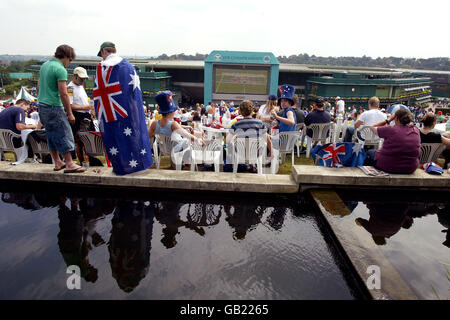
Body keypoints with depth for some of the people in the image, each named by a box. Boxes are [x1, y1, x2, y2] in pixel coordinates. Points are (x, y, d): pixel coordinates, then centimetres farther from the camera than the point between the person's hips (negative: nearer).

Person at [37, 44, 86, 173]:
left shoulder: (45, 65, 15)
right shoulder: (60, 69, -14)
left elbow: (39, 85, 22)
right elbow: (63, 94, -19)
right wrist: (70, 113, -15)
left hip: (42, 105, 9)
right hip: (54, 107, -9)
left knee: (52, 135, 13)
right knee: (64, 135, -5)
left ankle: (57, 163, 20)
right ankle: (69, 164, -4)